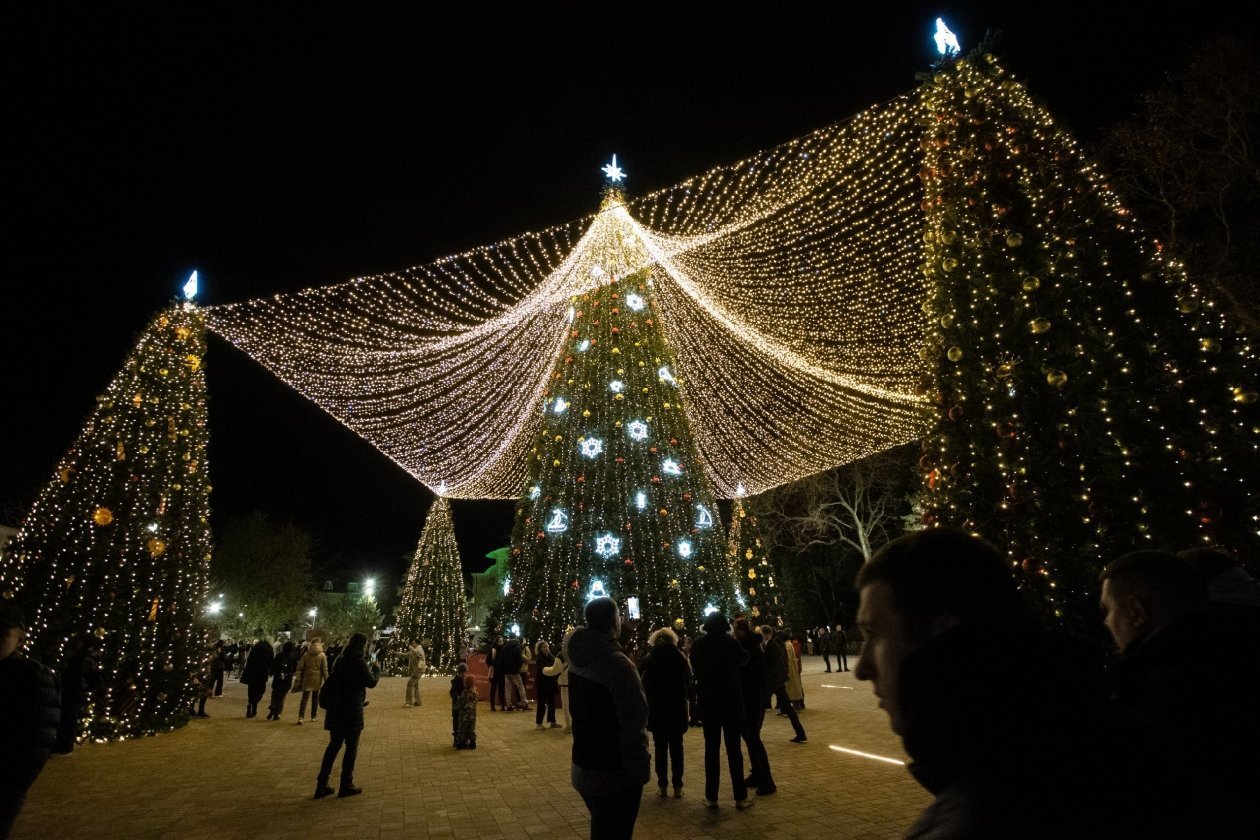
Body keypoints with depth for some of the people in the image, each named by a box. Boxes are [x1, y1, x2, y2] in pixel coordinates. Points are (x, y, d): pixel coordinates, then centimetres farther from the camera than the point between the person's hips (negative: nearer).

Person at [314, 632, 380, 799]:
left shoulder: (340, 660, 6)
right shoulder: (359, 662, -17)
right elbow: (372, 682, -12)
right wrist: (376, 669, 6)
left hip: (336, 708, 7)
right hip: (352, 709, -7)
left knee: (334, 745, 16)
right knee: (351, 748, 6)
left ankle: (321, 785, 18)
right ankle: (346, 785, 12)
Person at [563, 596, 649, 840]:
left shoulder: (578, 657, -2)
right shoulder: (618, 664, -27)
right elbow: (633, 724, -25)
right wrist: (639, 770, -14)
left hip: (582, 767, 8)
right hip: (614, 774, -8)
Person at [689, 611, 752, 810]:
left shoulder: (698, 645, -6)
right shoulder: (730, 642, -14)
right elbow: (743, 659, 3)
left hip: (707, 702, 2)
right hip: (731, 700, -2)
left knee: (711, 748, 10)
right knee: (734, 748, 7)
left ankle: (711, 796, 14)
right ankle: (740, 796, 12)